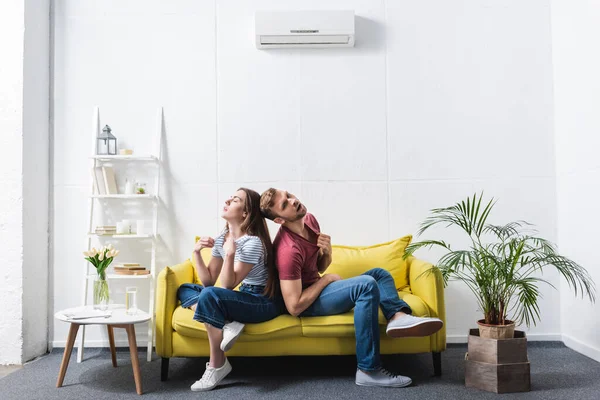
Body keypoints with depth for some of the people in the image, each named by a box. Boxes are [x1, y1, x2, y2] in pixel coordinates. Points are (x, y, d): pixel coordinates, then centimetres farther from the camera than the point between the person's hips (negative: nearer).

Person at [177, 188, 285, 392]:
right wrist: (197, 253, -10)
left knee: (210, 295, -33)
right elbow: (208, 281, 2)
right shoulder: (221, 238, 2)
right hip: (243, 296, 9)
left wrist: (230, 254, -37)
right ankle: (227, 324, -17)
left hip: (264, 302, -9)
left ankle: (217, 365, -18)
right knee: (184, 289, 4)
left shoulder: (252, 242, -22)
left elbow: (228, 285, -24)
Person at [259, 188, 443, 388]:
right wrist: (327, 279, -16)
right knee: (367, 285, -29)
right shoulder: (288, 251, -27)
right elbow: (295, 307, -28)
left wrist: (327, 250, -11)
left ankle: (398, 316, -25)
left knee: (380, 273, 7)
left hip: (316, 289, 10)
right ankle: (368, 371, -30)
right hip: (305, 303, -9)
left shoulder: (309, 219, 0)